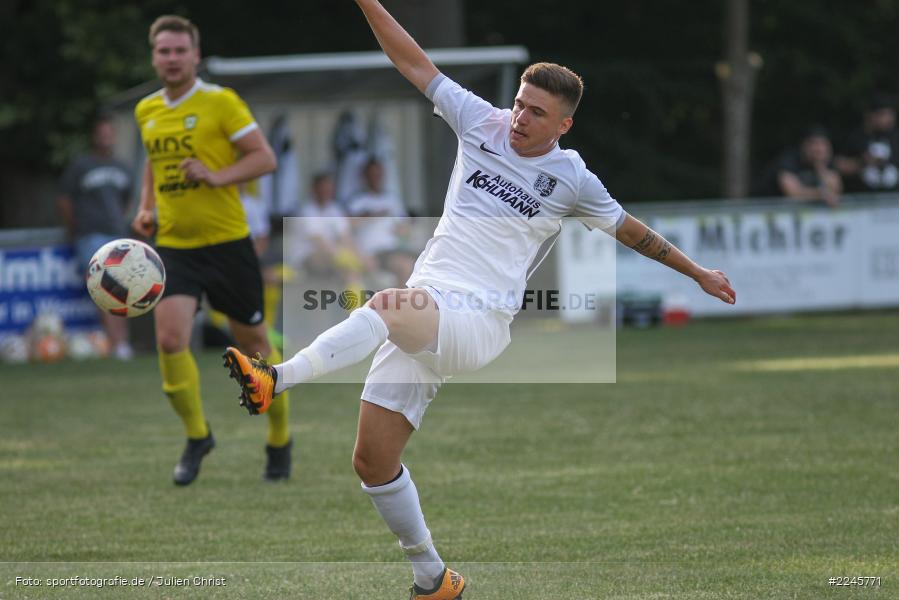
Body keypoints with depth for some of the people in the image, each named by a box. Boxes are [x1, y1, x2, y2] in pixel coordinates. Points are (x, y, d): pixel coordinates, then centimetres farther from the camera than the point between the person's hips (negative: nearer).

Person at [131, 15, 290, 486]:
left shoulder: (221, 102, -7)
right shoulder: (147, 111, 9)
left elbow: (264, 158, -8)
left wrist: (217, 177, -22)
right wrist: (146, 207, 10)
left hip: (227, 242, -3)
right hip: (174, 246, 3)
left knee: (252, 343, 6)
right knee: (170, 339, -16)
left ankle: (279, 439, 26)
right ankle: (197, 437, 4)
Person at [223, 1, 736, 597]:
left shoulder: (572, 178, 7)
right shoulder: (482, 125, 12)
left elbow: (629, 229, 23)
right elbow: (418, 65, 13)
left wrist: (698, 273, 28)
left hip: (478, 321, -4)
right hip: (420, 314, 4)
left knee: (389, 307, -39)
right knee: (372, 459, -2)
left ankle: (276, 380, -55)